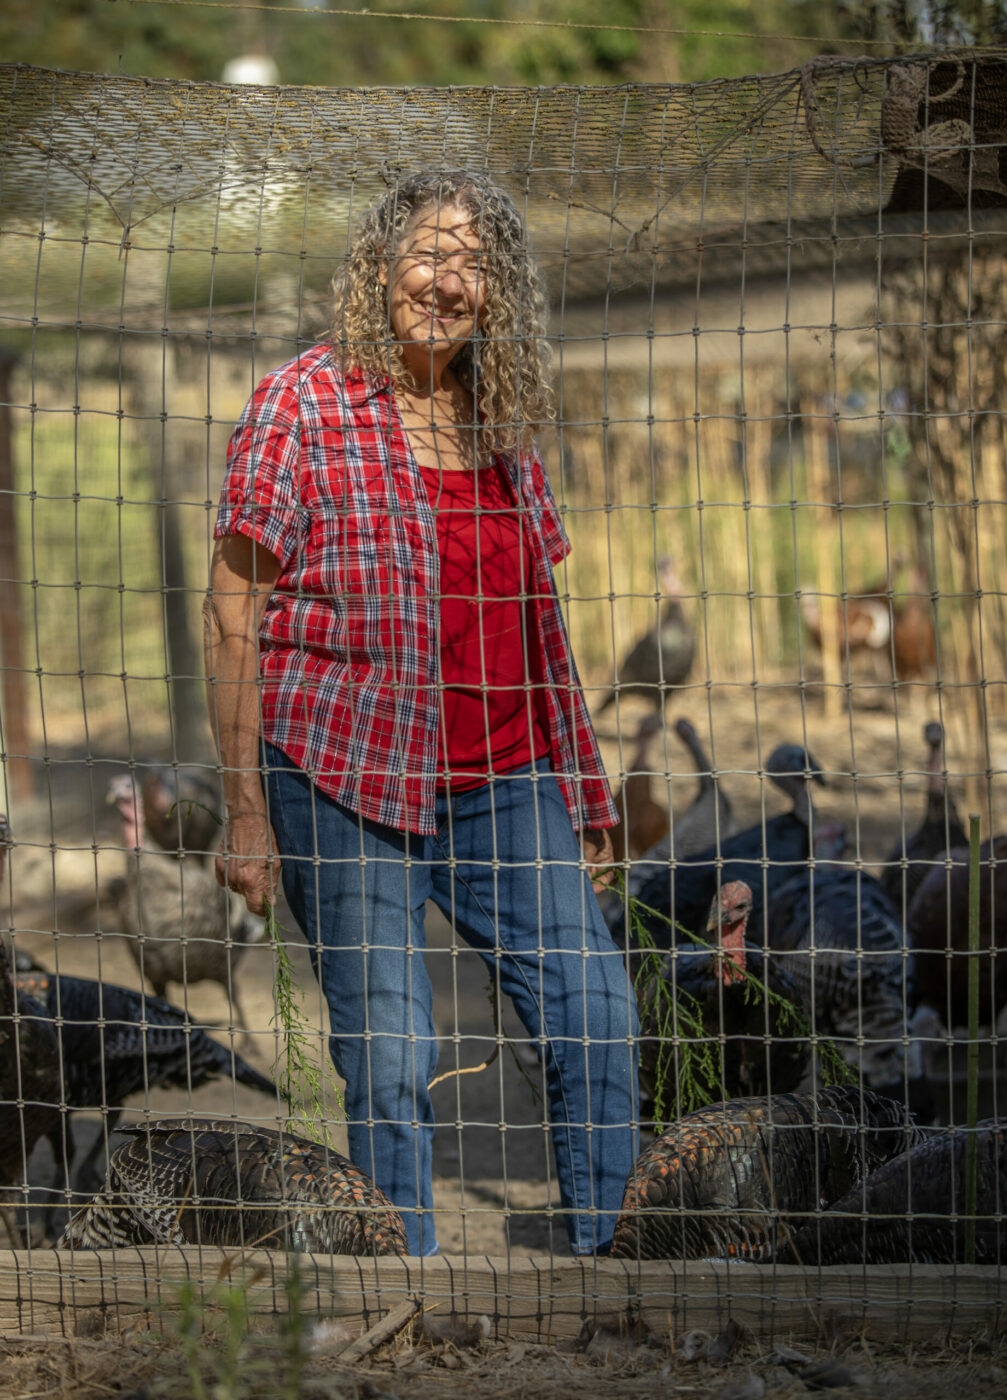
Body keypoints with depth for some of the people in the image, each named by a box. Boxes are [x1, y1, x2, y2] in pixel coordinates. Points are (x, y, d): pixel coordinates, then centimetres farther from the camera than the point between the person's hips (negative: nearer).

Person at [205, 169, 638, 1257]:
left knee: (596, 1020, 1)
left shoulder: (500, 428, 12)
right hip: (346, 779, -5)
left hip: (503, 780, 5)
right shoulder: (305, 403, -5)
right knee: (388, 1060, -3)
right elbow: (233, 617, -6)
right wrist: (245, 813, -11)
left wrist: (581, 800, 16)